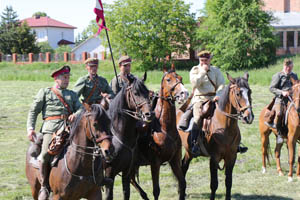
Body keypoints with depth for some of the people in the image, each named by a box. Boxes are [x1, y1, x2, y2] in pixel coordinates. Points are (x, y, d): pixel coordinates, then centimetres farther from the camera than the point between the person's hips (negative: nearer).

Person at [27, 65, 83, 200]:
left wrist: (76, 114, -11)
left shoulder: (72, 94, 27)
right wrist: (30, 128, -2)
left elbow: (81, 108, 14)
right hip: (51, 128, -3)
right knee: (46, 155, -25)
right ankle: (44, 187, -9)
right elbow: (33, 111, 13)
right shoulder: (45, 92, 19)